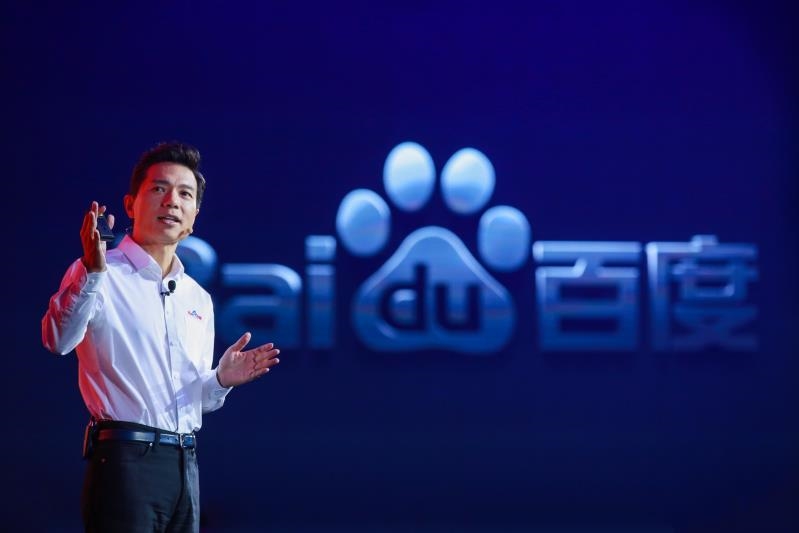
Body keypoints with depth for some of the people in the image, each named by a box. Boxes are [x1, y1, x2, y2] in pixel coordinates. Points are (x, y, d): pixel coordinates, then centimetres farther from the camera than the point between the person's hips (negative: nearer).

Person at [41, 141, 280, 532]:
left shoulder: (199, 299, 18)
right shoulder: (100, 277, -3)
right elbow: (58, 340, -22)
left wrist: (221, 381, 3)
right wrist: (93, 273, -34)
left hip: (186, 466, 7)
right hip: (125, 459, -7)